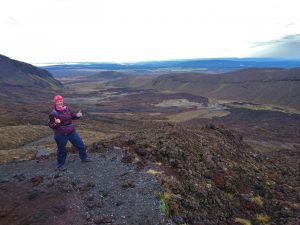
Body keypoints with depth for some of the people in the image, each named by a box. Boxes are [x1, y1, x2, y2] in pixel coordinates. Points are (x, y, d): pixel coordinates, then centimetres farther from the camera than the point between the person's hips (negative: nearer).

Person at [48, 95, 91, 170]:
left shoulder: (66, 108, 0)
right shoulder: (53, 113, -15)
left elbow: (72, 116, 16)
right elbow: (50, 125, -12)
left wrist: (77, 115, -3)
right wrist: (56, 123, -32)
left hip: (71, 132, 6)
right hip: (61, 135, -5)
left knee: (81, 144, 13)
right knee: (61, 150, 10)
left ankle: (84, 158, 35)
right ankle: (60, 165, 33)